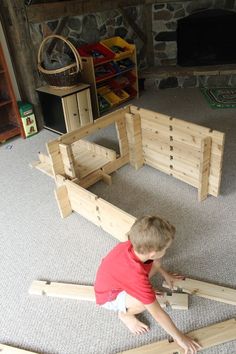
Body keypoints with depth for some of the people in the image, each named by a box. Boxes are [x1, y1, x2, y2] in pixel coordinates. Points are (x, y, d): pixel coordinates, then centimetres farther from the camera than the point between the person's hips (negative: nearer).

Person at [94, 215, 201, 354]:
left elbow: (154, 260, 4)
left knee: (156, 262, -5)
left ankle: (135, 290, 14)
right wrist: (179, 337, -20)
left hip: (115, 277, 7)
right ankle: (125, 313, 1)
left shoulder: (134, 245, -25)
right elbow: (157, 313, -32)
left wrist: (166, 274, 14)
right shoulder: (137, 276, -43)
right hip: (108, 296, -6)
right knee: (146, 301, -32)